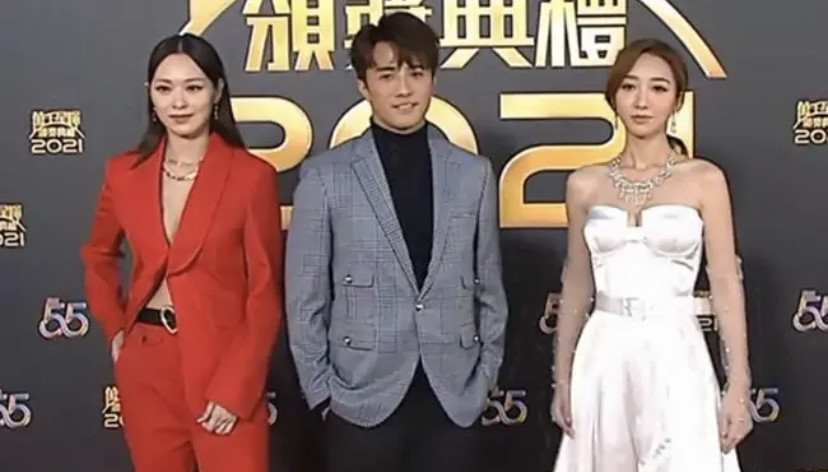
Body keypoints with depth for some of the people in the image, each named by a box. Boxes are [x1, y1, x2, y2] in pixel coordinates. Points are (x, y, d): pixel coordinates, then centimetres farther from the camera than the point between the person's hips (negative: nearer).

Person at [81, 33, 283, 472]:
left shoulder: (252, 175, -8)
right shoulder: (125, 172, 3)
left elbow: (265, 294, -8)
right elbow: (98, 256, 21)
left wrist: (234, 386, -14)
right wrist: (115, 329, 9)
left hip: (224, 366, -4)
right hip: (145, 367, 4)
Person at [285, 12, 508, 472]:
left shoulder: (474, 173, 4)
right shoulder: (325, 176, -4)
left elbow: (489, 288, 9)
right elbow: (305, 300, -1)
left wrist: (485, 378, 6)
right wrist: (323, 391, -2)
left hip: (454, 400, 2)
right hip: (363, 400, -2)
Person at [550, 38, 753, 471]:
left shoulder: (704, 179, -1)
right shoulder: (585, 184, 5)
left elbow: (725, 283, -2)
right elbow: (577, 284, 10)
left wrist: (739, 386, -6)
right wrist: (562, 377, 10)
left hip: (674, 357, -2)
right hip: (604, 360, 2)